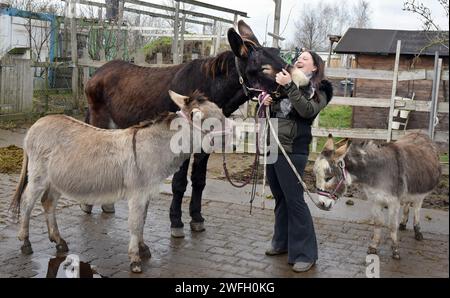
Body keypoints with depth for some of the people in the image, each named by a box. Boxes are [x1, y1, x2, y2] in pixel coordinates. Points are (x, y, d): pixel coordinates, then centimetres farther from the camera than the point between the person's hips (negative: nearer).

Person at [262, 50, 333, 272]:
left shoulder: (319, 89, 0)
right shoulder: (284, 83, 14)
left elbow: (307, 110, -20)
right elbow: (270, 115, 18)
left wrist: (289, 87, -25)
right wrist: (266, 103, -4)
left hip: (292, 151, -6)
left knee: (294, 200, -6)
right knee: (280, 198, 15)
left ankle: (305, 253, 2)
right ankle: (282, 242, 29)